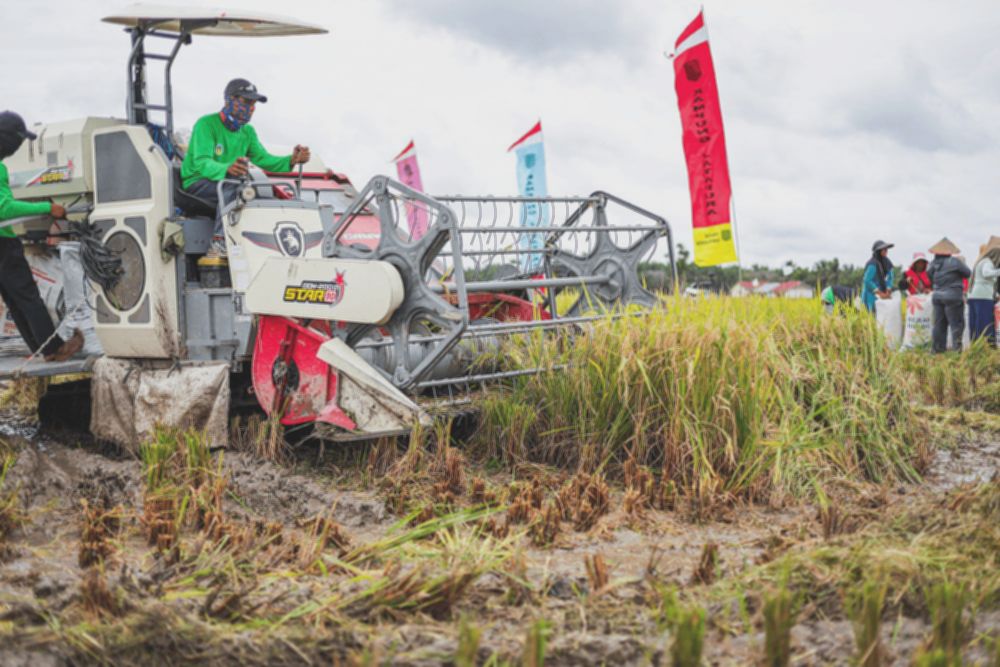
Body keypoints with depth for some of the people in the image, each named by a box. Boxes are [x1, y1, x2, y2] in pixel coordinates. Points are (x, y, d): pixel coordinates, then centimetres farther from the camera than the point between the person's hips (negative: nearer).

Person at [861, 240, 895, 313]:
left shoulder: (886, 263, 8)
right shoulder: (872, 264, -16)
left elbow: (889, 278, 12)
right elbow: (867, 280, -19)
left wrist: (888, 292, -4)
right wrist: (880, 293, -19)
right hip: (871, 294, -7)